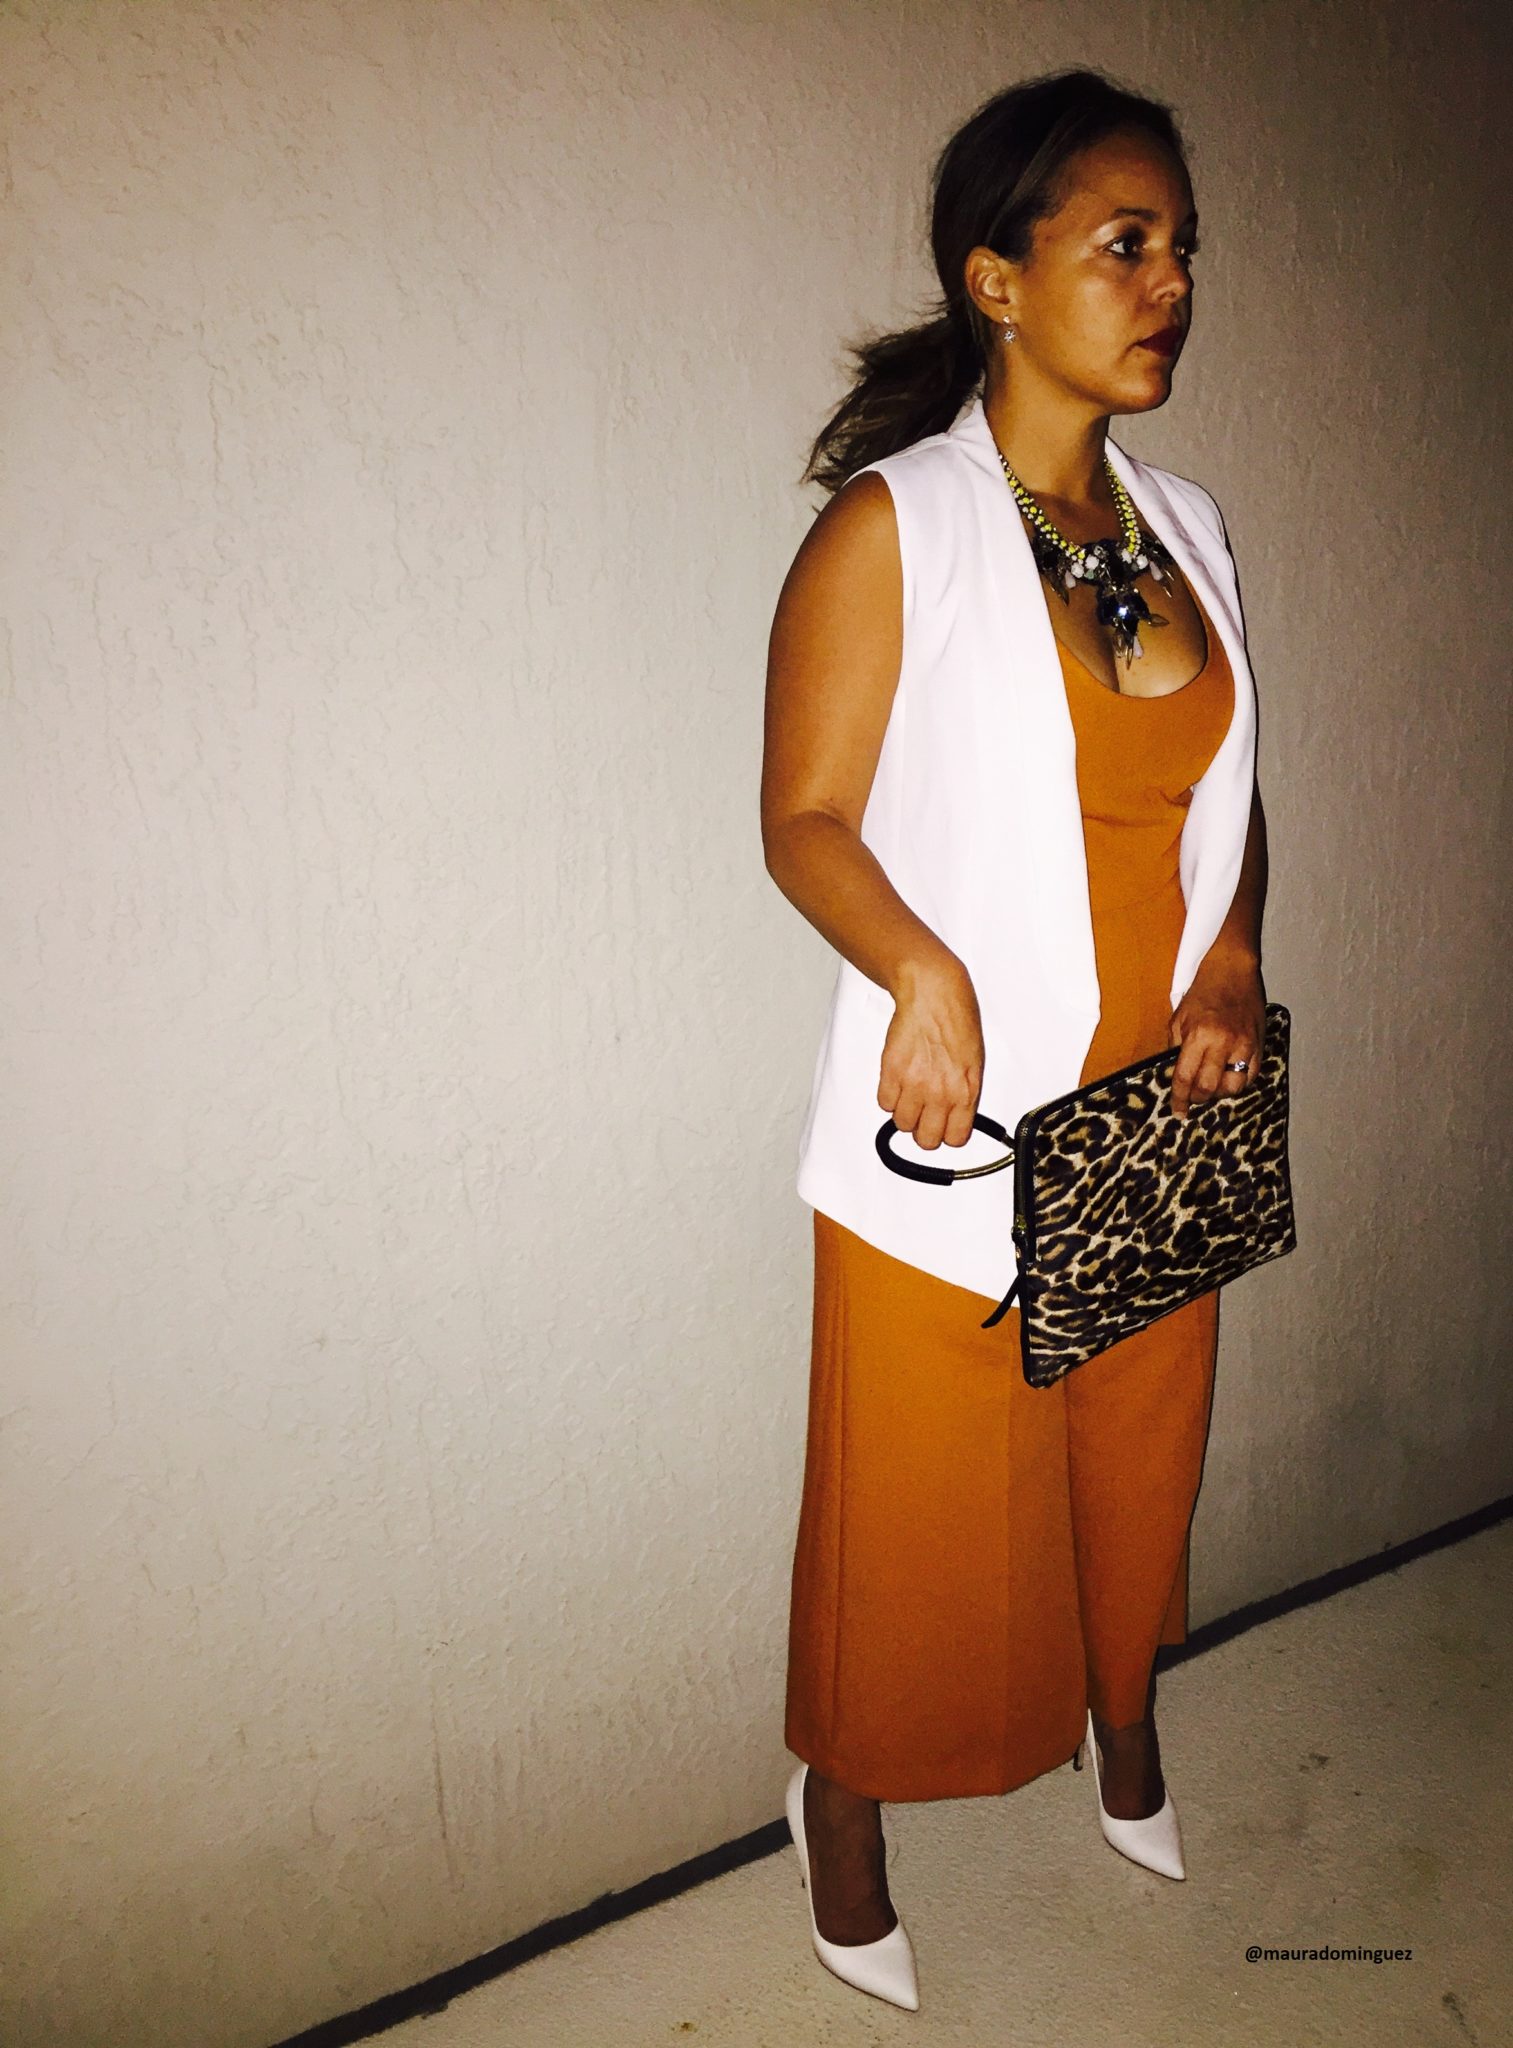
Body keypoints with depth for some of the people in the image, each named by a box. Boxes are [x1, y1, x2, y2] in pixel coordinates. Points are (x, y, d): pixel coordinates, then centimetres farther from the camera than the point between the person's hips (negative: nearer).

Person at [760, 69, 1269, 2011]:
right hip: (963, 1122, -6)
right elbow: (805, 819, -12)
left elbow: (1226, 792, 13)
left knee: (1135, 1452, 22)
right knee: (918, 1495, 9)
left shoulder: (1181, 525, 8)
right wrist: (922, 971, -29)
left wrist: (1235, 950, -5)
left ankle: (1121, 1725, 50)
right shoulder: (891, 526, -10)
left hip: (1161, 1109, 6)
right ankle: (843, 1799, 36)